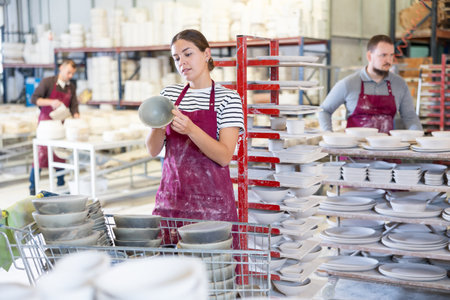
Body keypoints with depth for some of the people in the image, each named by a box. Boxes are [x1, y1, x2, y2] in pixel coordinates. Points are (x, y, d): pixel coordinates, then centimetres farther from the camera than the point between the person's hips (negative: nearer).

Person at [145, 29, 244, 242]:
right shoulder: (169, 94, 9)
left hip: (211, 201, -3)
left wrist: (190, 129, -26)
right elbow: (153, 150, 5)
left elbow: (225, 156, -13)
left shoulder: (228, 98, -4)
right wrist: (157, 126, -15)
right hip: (171, 198, 4)